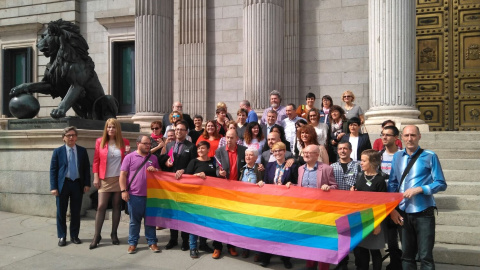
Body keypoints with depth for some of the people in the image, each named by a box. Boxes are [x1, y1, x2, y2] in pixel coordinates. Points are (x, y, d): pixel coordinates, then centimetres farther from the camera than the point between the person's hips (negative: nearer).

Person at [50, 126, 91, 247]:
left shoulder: (82, 151, 4)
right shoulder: (58, 151, 0)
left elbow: (86, 168, 6)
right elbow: (53, 170, -2)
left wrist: (87, 184, -2)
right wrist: (53, 187, -8)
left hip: (77, 184, 2)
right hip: (63, 184, -1)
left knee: (76, 212, 9)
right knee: (61, 212, 6)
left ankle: (74, 236, 21)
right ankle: (62, 237, 17)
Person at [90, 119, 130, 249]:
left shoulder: (124, 142, 3)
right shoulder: (100, 141, 1)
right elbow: (96, 160, 2)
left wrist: (128, 153, -9)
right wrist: (96, 177, -3)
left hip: (119, 178, 1)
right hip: (105, 179, -1)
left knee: (117, 206, 8)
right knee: (101, 206, -3)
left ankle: (114, 234, 18)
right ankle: (97, 235, 4)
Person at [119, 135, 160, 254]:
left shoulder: (153, 158, 10)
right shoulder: (129, 157, 0)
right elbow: (123, 175, -2)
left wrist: (155, 170, -5)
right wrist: (124, 190, -9)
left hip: (150, 195, 3)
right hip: (134, 195, -2)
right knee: (134, 221, 7)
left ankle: (152, 242, 18)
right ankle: (132, 243, 17)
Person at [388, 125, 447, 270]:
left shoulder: (429, 156, -4)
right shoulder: (397, 156, 7)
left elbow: (441, 184, -5)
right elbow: (392, 184, 11)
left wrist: (419, 189, -18)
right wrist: (392, 208, 3)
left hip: (423, 213, -4)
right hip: (403, 213, 4)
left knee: (425, 256, 0)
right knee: (407, 255, 13)